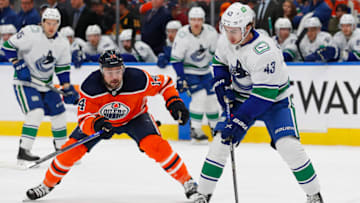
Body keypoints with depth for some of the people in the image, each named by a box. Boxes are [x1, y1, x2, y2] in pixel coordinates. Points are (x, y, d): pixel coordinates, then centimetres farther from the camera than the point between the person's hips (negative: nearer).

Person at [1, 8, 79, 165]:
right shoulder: (31, 33, -18)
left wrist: (68, 89, 2)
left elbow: (62, 68, 9)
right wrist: (18, 65, -20)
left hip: (45, 84, 7)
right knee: (36, 112, -24)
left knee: (59, 113, 10)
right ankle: (23, 152, -21)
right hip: (25, 82, -7)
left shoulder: (62, 44, 1)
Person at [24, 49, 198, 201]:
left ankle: (187, 181, -9)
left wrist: (174, 102, -29)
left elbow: (164, 83, -15)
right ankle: (47, 184, 17)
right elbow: (83, 118, -29)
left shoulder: (138, 79, -34)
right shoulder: (90, 86, -33)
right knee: (72, 148, -8)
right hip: (100, 119, 1)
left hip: (134, 117, -1)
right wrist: (94, 125, -51)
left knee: (156, 145, -26)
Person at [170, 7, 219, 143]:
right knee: (199, 95, -20)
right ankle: (195, 130, -13)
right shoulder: (183, 35, -22)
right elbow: (176, 58, -15)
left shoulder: (211, 32, -12)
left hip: (205, 70, 5)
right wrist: (180, 78, -18)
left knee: (212, 97, 5)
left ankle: (215, 127, 26)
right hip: (188, 70, -5)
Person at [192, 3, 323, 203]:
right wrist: (222, 84, -4)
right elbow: (220, 62, 14)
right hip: (241, 98, 6)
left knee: (288, 145, -20)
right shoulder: (226, 41, -10)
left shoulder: (265, 51, -32)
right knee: (221, 141, -5)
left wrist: (239, 120, -31)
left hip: (274, 98, -6)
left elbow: (264, 94, -31)